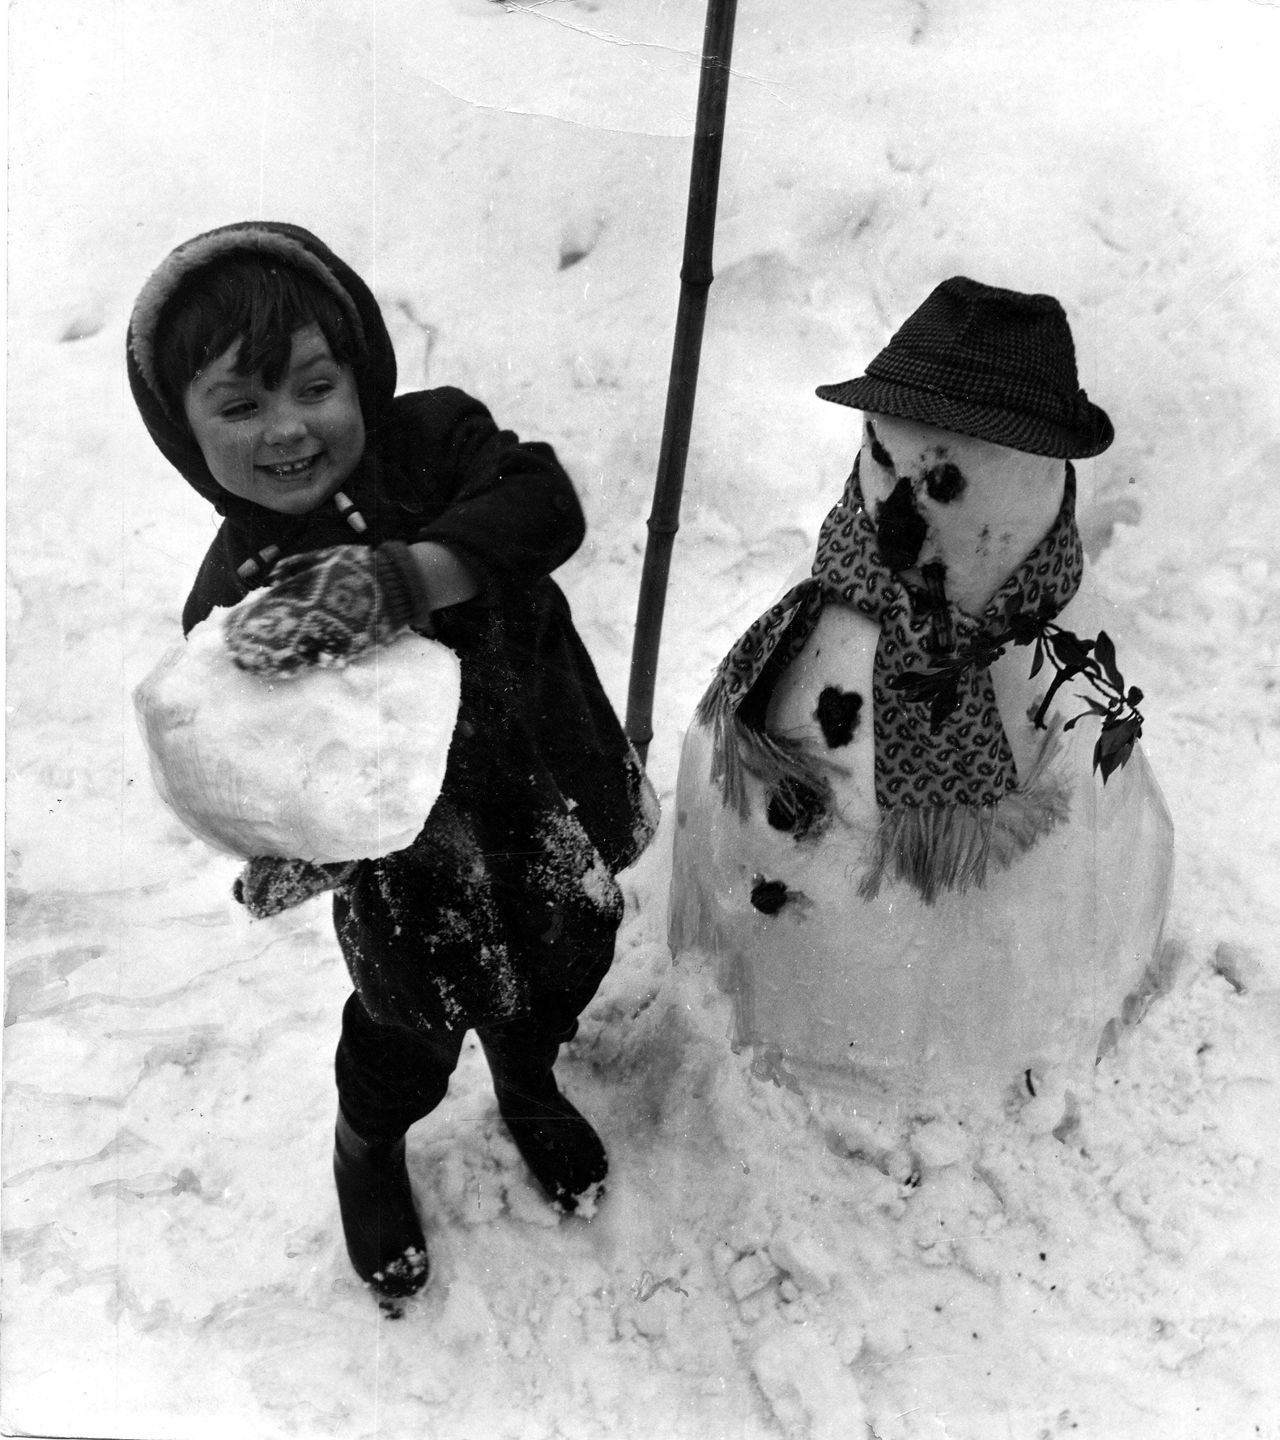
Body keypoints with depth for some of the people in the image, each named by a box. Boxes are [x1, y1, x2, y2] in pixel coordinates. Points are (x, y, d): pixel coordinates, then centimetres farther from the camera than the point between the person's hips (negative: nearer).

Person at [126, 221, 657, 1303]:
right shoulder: (236, 601, -21)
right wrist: (290, 853, -44)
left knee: (565, 970, 27)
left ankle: (530, 1087, 64)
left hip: (554, 803, 3)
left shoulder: (435, 436, -16)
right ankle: (369, 1147, 58)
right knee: (414, 1032, 20)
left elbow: (546, 506, -33)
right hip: (418, 859, -2)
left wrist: (400, 578, -47)